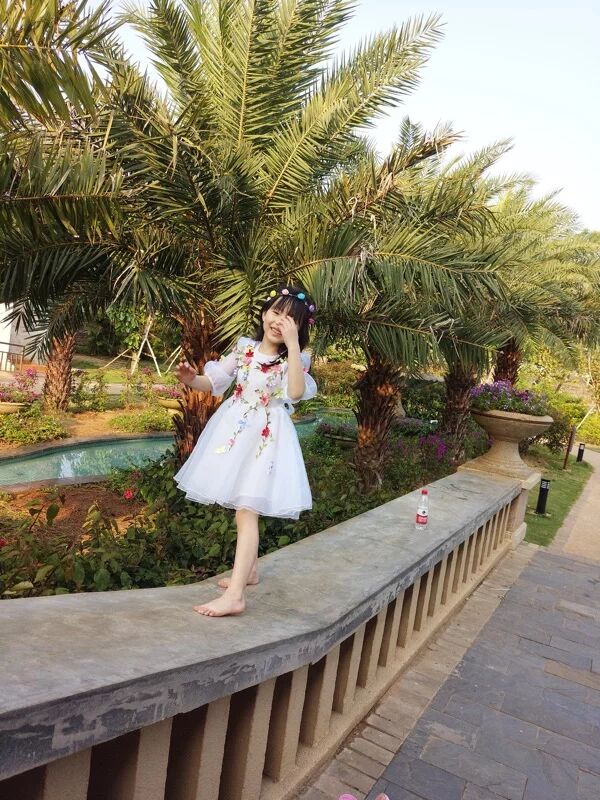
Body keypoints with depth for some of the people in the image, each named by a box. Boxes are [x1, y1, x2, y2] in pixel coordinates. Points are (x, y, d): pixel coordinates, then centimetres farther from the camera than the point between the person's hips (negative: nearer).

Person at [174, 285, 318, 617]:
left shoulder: (293, 359, -11)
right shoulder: (244, 348, 3)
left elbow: (296, 393, -33)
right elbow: (214, 381, 11)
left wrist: (292, 344, -33)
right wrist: (191, 379, -10)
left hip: (265, 437, -6)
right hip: (233, 430, 6)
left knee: (247, 510, -13)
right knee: (240, 506, 18)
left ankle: (234, 596, -14)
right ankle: (248, 569, 37)